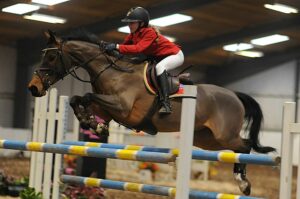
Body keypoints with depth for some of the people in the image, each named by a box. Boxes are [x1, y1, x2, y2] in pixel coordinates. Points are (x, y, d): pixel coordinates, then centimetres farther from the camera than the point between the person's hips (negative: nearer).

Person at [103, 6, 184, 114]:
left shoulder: (149, 32, -30)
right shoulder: (133, 34, -4)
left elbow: (138, 48, -42)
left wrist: (117, 47, -46)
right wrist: (111, 46, -22)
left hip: (175, 55, -9)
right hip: (157, 57, 9)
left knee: (159, 67, -36)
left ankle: (166, 104, -41)